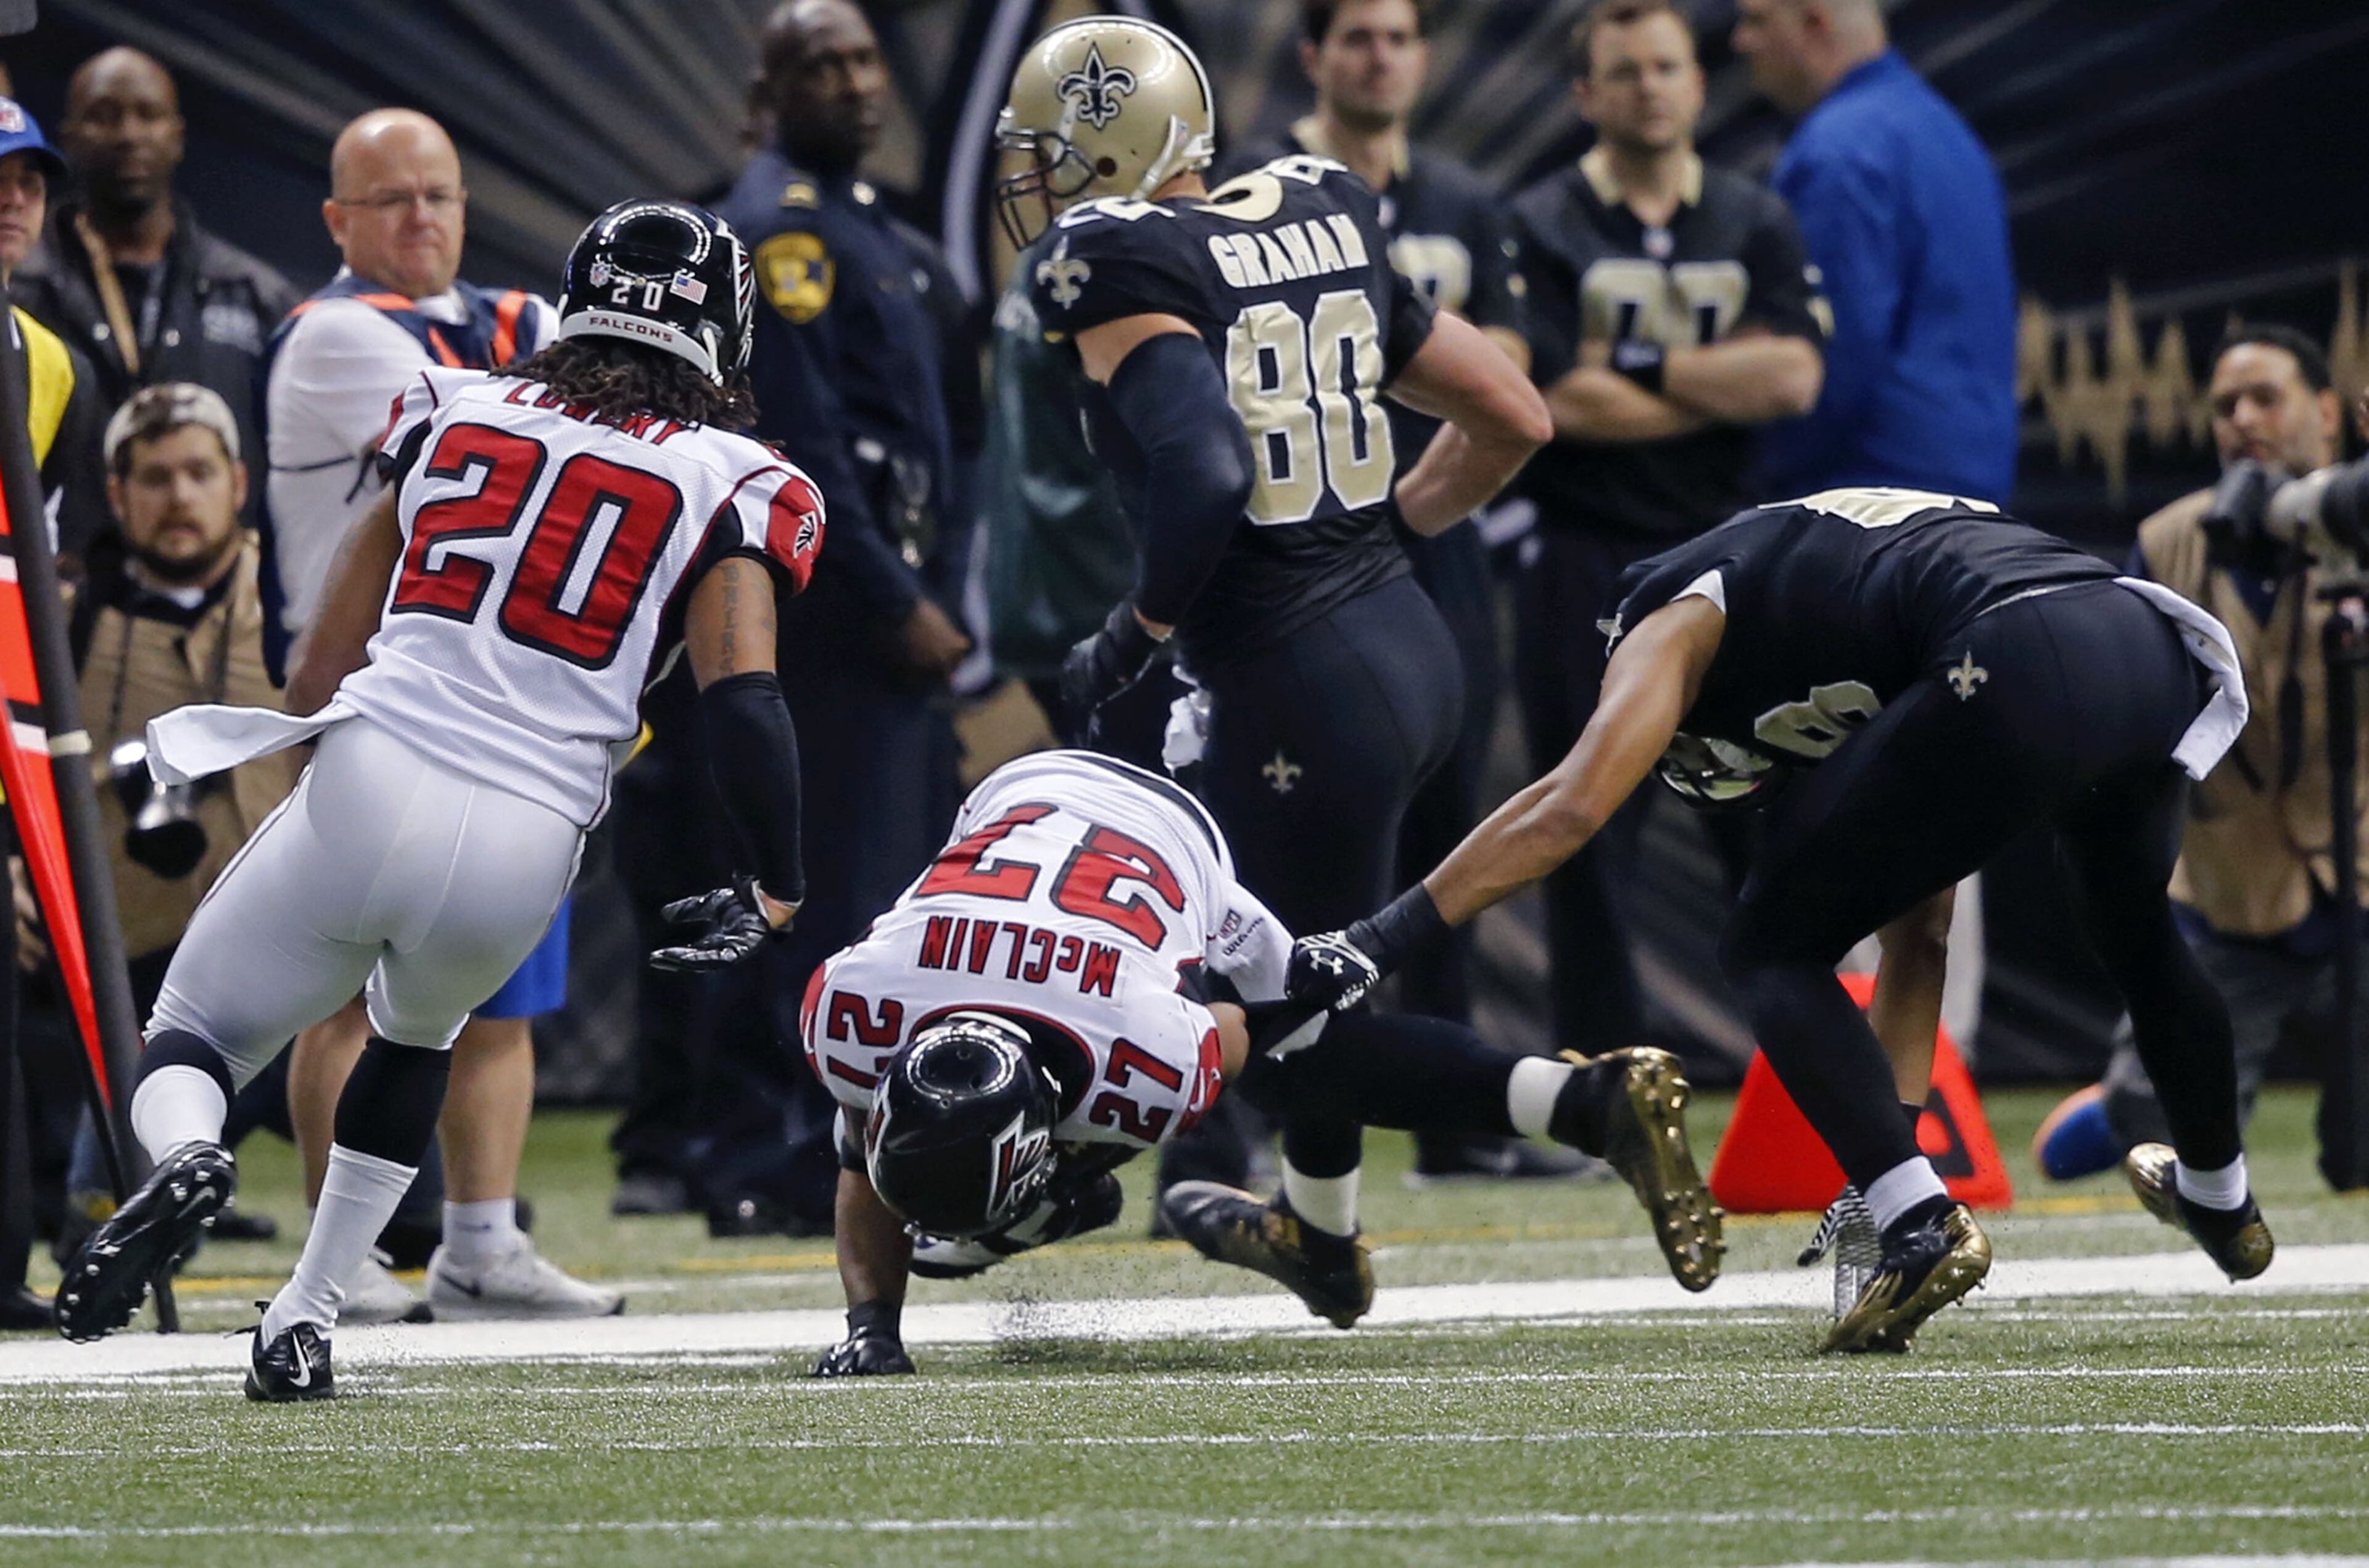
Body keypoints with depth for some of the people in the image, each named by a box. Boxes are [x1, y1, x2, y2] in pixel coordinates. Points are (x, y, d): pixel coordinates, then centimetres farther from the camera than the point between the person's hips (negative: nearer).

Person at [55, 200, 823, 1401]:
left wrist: (297, 751, 30)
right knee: (416, 1032, 33)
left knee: (190, 1044, 15)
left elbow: (329, 652, 16)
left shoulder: (454, 413, 14)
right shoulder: (731, 485, 6)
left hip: (369, 791, 0)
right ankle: (302, 1322, 23)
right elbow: (741, 698, -6)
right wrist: (773, 888, 4)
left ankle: (186, 1163, -23)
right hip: (524, 849, 0)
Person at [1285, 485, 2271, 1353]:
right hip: (2162, 652, 8)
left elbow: (1570, 808, 0)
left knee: (1774, 951, 11)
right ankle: (2219, 1200, 61)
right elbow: (1920, 911, 41)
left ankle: (1921, 1228, -5)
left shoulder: (1674, 619, 19)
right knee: (2134, 927, 38)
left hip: (2027, 672, -8)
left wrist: (1378, 942, 2)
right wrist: (1895, 1130, 45)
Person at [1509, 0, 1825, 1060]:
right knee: (1588, 844, 0)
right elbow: (1561, 401, -12)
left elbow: (1794, 377, -5)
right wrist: (1725, 389, -5)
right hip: (1585, 565, -2)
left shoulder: (1757, 227, 11)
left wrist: (1634, 364, -8)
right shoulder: (1541, 231, 1)